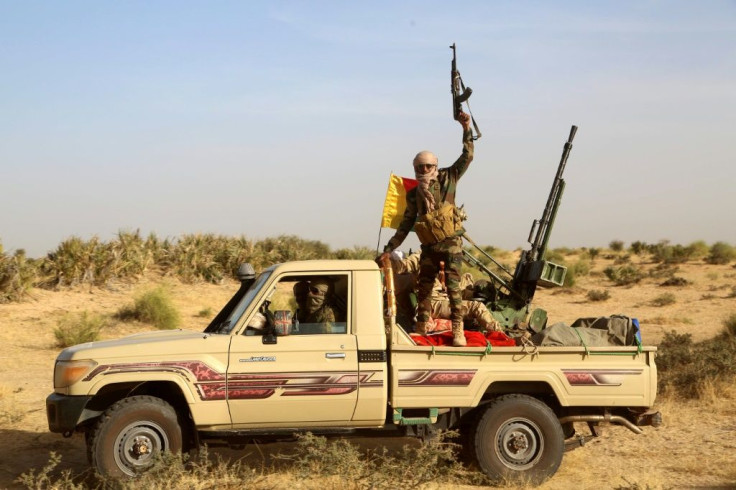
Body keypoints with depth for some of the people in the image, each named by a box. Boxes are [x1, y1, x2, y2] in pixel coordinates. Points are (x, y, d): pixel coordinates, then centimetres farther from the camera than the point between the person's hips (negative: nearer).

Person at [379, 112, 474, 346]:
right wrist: (388, 250, 8)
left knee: (453, 286, -12)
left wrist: (466, 129, -18)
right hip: (429, 247, 4)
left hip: (451, 244, -4)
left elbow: (467, 157, -5)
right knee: (423, 288, 7)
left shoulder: (447, 179, 1)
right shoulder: (413, 195, 8)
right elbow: (405, 226, 11)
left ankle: (458, 331, -10)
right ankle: (421, 329, 19)